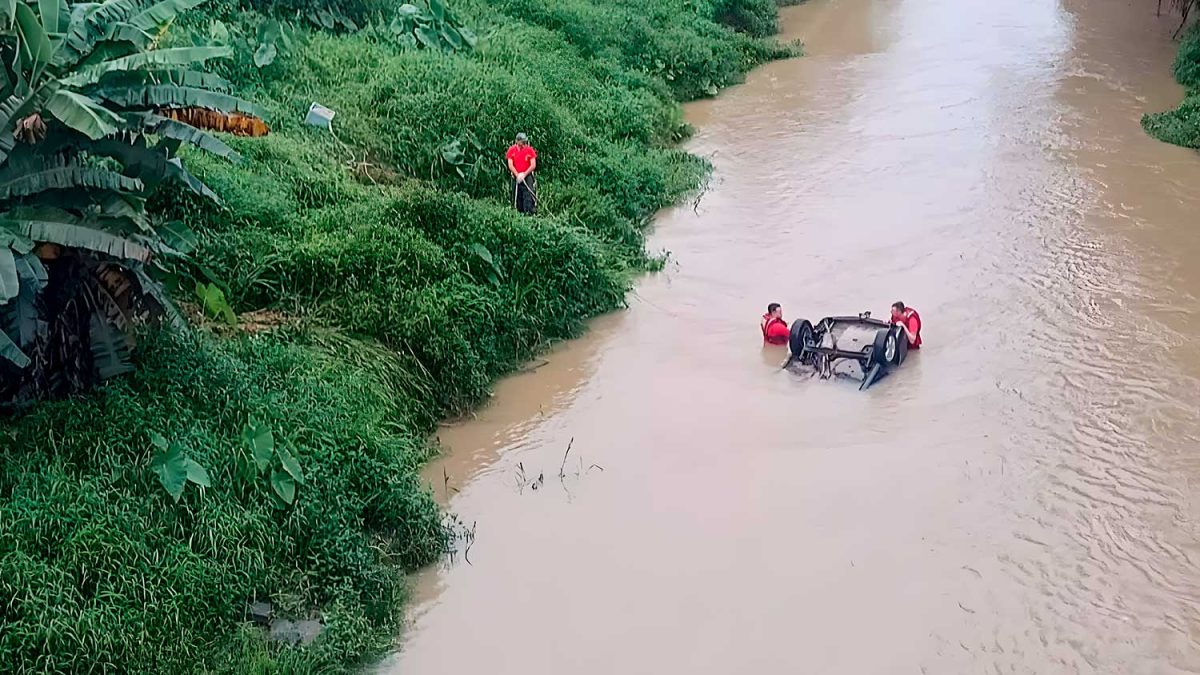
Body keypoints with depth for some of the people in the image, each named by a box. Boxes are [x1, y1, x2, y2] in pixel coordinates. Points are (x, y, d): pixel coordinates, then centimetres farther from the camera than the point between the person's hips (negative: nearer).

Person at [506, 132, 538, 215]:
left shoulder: (530, 150, -2)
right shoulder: (511, 150, 1)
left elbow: (533, 165, -4)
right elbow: (510, 165, -2)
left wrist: (524, 175, -10)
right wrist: (518, 175, -12)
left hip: (527, 176, -2)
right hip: (516, 178, 2)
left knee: (528, 196, -13)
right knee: (517, 197, 6)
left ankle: (528, 213, -18)